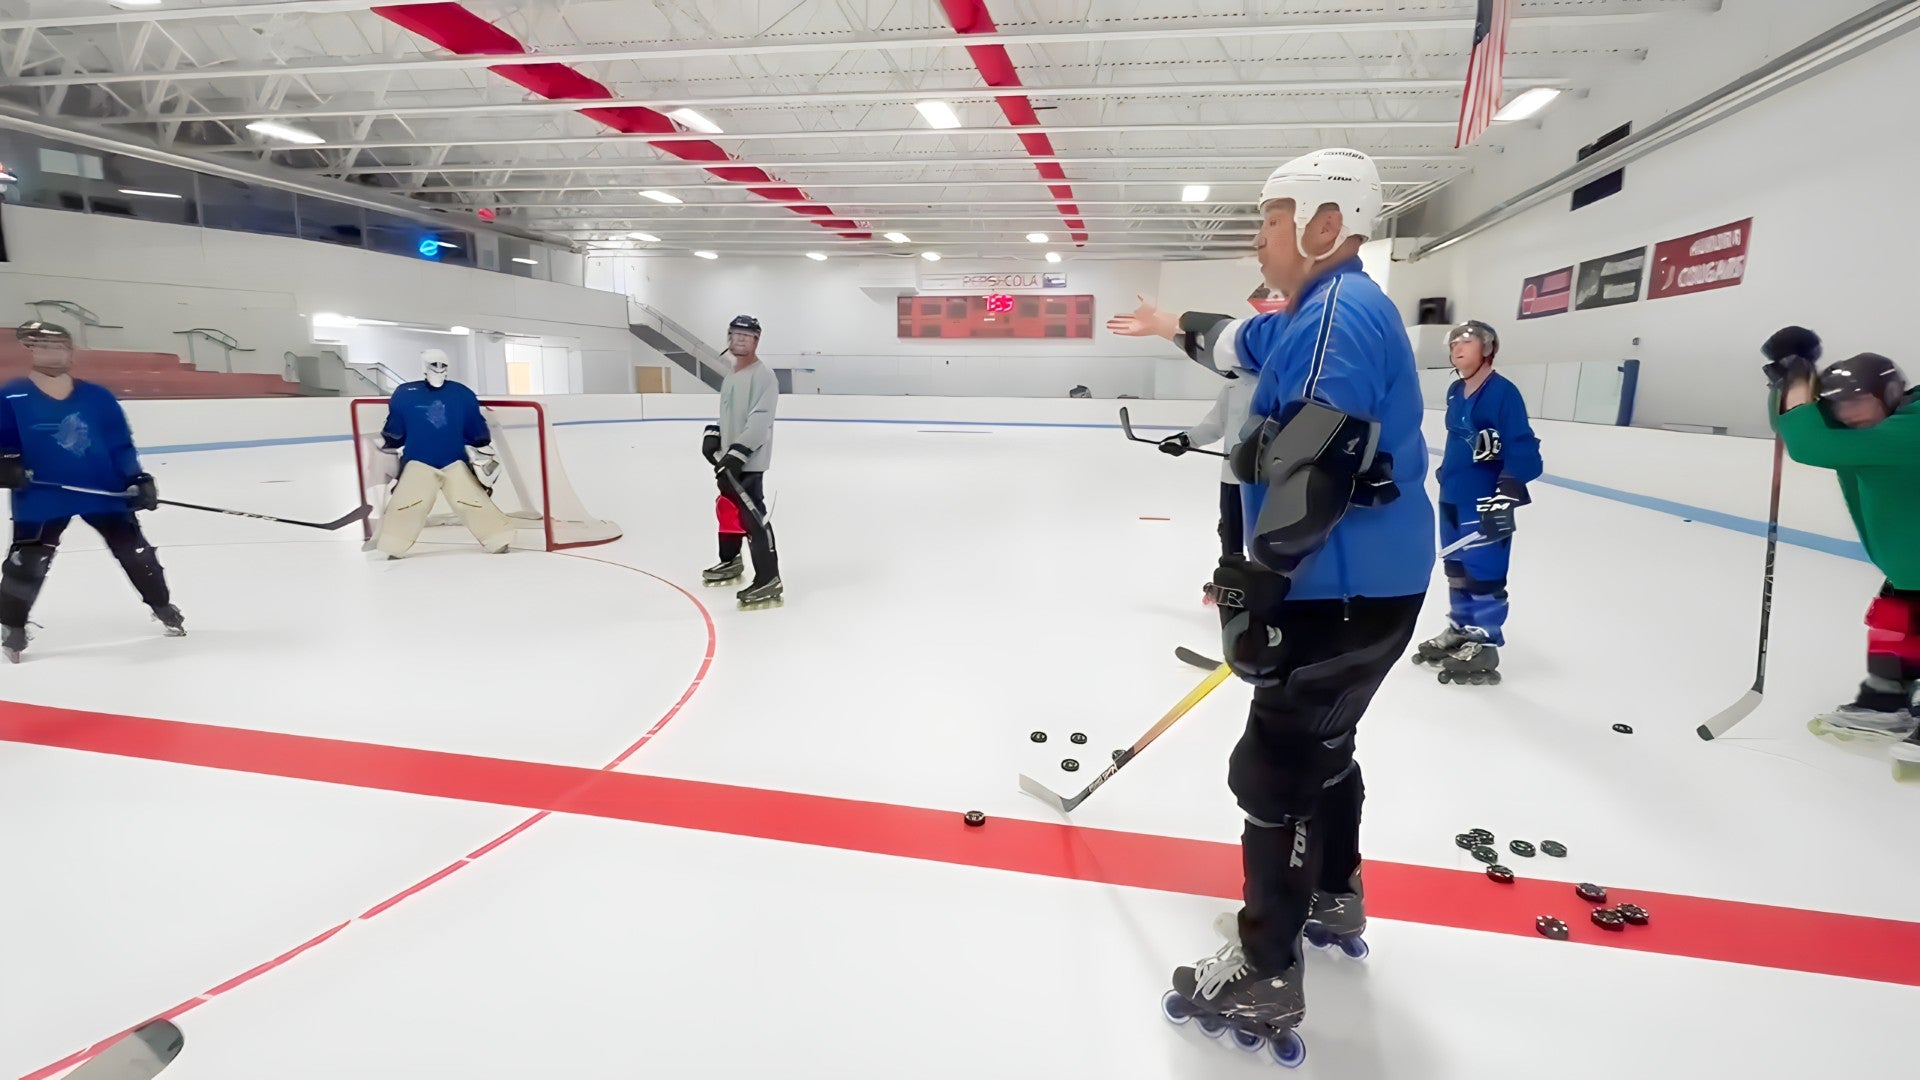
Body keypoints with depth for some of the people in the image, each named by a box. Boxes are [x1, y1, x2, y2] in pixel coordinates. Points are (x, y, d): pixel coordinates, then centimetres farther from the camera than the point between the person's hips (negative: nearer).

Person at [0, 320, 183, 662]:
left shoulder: (98, 397, 2)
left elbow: (120, 444, 4)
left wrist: (137, 478, -4)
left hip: (104, 490, 2)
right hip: (41, 497, -1)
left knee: (135, 550, 7)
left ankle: (163, 607, 25)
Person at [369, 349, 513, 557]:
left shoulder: (462, 394, 3)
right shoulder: (405, 394, 0)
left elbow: (478, 429, 10)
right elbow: (393, 432, 9)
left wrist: (485, 454, 9)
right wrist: (387, 456, 12)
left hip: (456, 463, 1)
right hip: (418, 463, -1)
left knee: (473, 501, -10)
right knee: (405, 504, -14)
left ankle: (498, 539, -6)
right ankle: (389, 545, -6)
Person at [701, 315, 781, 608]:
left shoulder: (763, 375, -14)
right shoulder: (730, 376, 16)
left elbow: (760, 421, -23)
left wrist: (737, 452, -29)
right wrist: (713, 434, 11)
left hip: (749, 460, -10)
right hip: (729, 458, 10)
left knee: (751, 516, -15)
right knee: (728, 509, 21)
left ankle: (768, 580, -13)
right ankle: (730, 562, 41)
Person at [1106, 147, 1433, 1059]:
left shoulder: (1339, 311, -18)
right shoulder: (1323, 312, 14)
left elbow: (1309, 472, -28)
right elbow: (1243, 343, 35)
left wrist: (1254, 595, -27)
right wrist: (1173, 325, 47)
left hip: (1346, 594, -11)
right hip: (1357, 585, 11)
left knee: (1273, 771, -3)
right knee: (1318, 742, 24)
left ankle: (1265, 980, 10)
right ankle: (1334, 900, 43)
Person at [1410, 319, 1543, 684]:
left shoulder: (1503, 392, -16)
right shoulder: (1455, 392, 9)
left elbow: (1522, 449, -19)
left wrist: (1506, 495, -25)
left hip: (1485, 501, -8)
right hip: (1452, 496, 9)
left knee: (1484, 574, -1)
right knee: (1458, 569, 18)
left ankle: (1484, 644, 10)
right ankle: (1460, 629, 32)